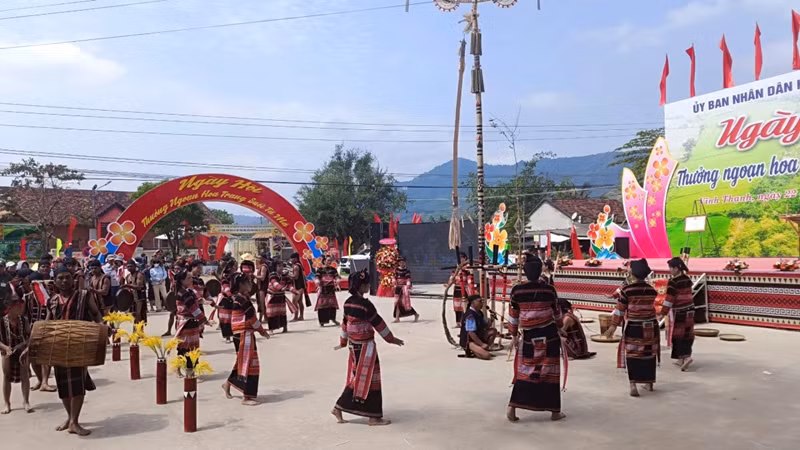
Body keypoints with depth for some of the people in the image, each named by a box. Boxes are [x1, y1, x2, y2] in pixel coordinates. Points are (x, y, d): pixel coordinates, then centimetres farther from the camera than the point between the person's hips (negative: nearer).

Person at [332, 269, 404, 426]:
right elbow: (378, 323, -12)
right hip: (365, 346, -8)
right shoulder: (365, 304, -19)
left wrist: (343, 342, 25)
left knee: (357, 379, 15)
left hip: (354, 345, 8)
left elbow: (345, 323, 13)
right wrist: (391, 339, 0)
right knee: (366, 380, 1)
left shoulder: (348, 303, 3)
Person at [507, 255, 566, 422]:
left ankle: (512, 407, 1)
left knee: (524, 371, 10)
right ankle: (554, 411, 15)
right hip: (549, 335, -1)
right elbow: (557, 313, 10)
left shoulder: (517, 290, -5)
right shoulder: (549, 289, -4)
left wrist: (514, 336, 13)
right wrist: (559, 327, 29)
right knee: (550, 372, 7)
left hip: (529, 336, 1)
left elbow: (513, 315, 2)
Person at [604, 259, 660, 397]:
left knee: (632, 355, 2)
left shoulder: (626, 290, -13)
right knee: (649, 354, 16)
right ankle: (649, 383, 28)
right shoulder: (651, 290, -2)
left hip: (633, 328, -4)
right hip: (650, 327, 4)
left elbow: (619, 310, -10)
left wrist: (613, 326, -1)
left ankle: (633, 385, -8)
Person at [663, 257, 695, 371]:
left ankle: (685, 356, -11)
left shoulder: (673, 282, -18)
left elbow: (669, 299, -18)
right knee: (687, 333, 12)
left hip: (678, 311, -7)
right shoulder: (688, 279, 5)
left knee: (678, 334, 2)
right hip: (689, 310, 7)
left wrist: (663, 312, -14)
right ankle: (684, 357, 19)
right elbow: (689, 294, 13)